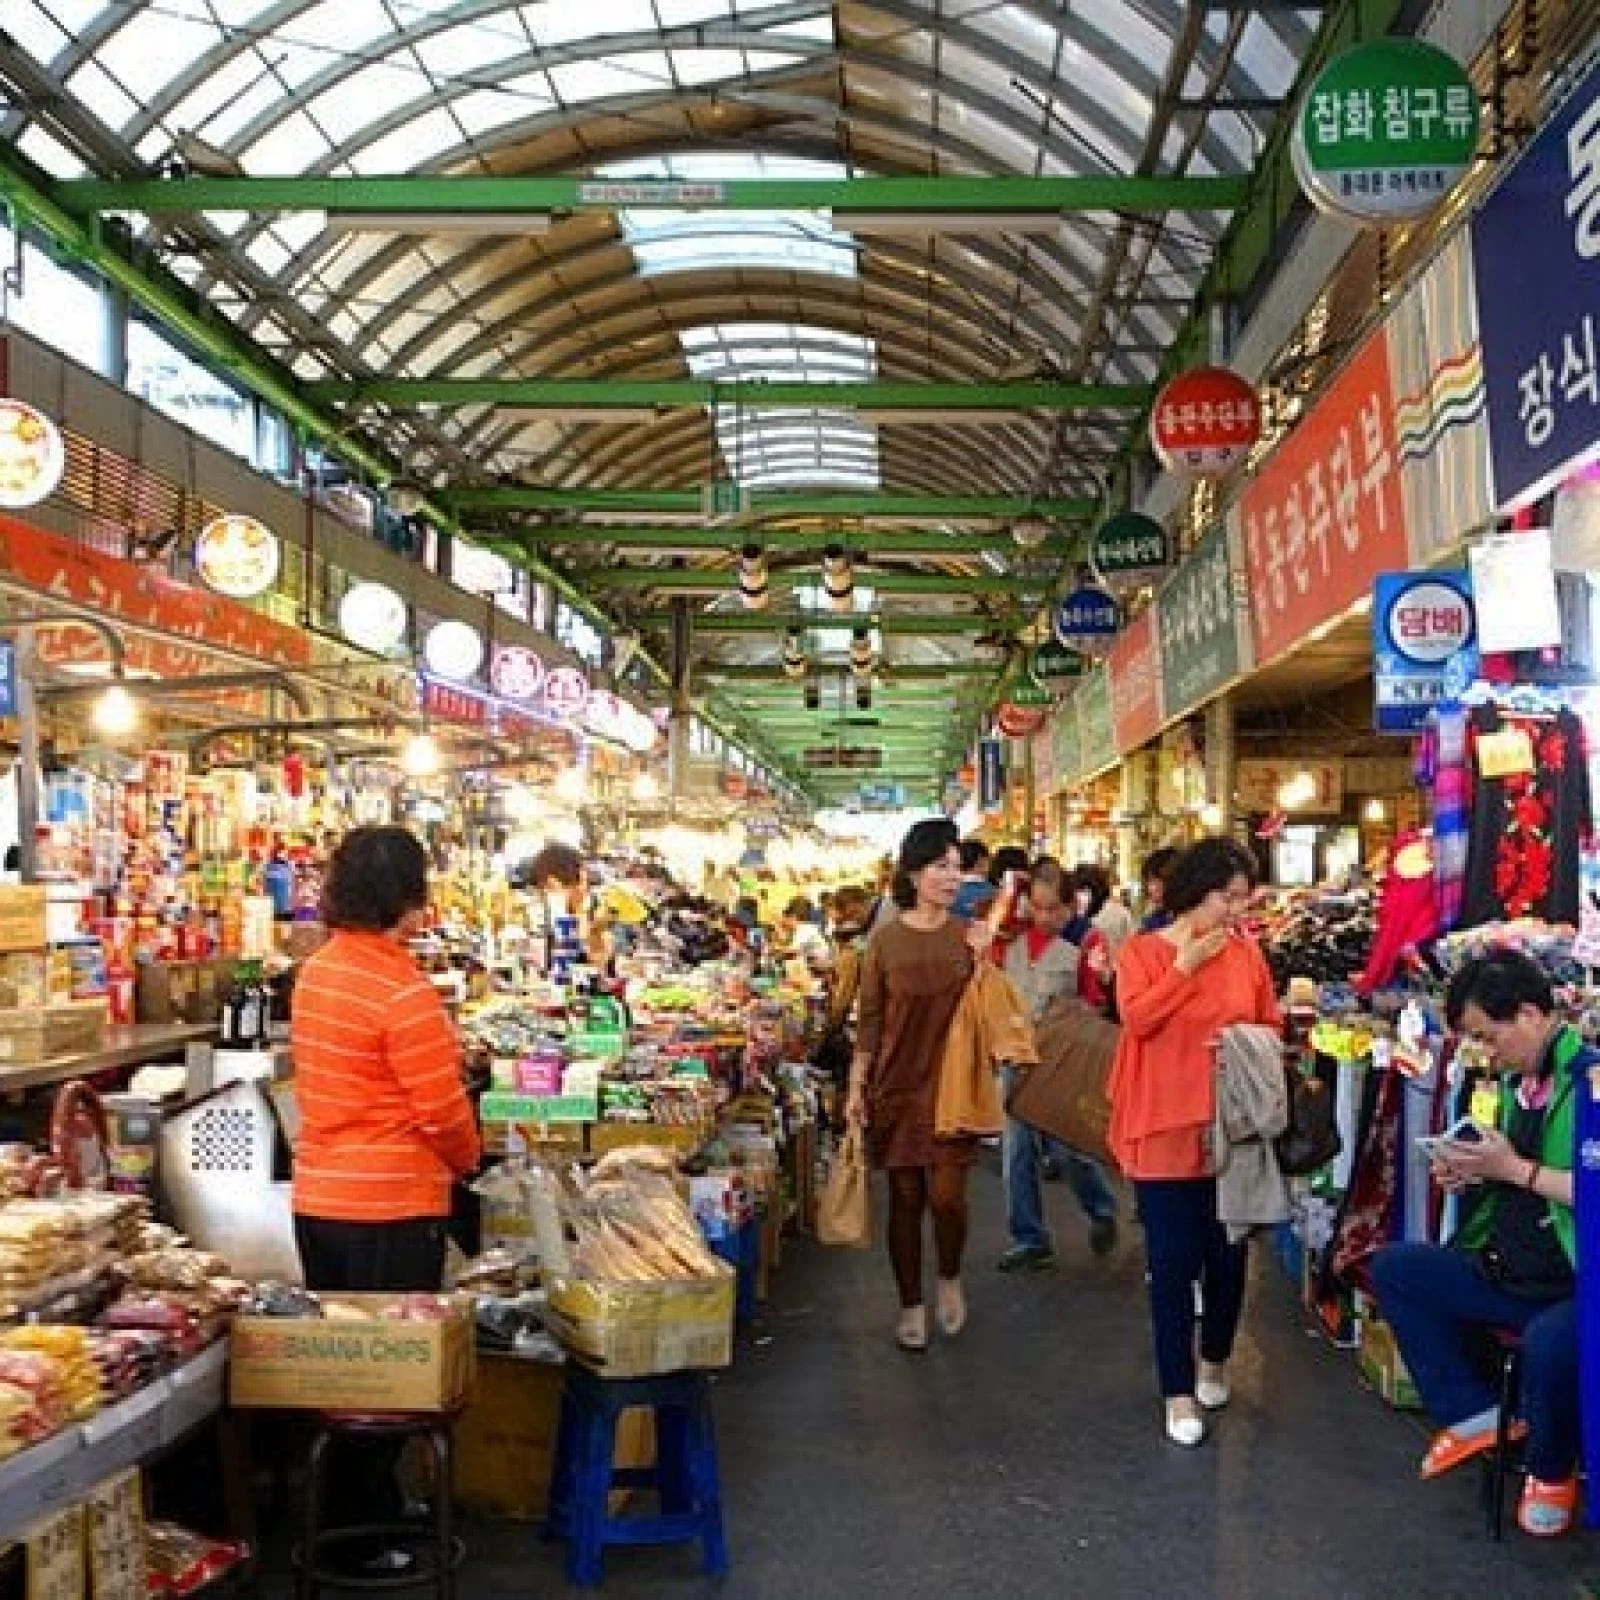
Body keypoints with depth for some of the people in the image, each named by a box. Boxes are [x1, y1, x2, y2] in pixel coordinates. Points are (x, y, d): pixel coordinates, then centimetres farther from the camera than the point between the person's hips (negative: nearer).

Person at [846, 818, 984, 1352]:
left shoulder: (970, 936, 0)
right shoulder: (886, 940, -1)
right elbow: (869, 1019, 3)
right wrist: (856, 1087, 0)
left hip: (952, 1085, 0)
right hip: (897, 1085, 0)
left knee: (946, 1196, -7)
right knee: (905, 1198, 7)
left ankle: (950, 1276, 23)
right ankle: (911, 1304, 24)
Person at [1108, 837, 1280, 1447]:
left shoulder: (1246, 952, 3)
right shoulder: (1142, 951, -5)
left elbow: (1272, 1025, 11)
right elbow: (1136, 1018, -19)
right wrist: (1186, 964, -17)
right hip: (1166, 1129, -3)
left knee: (1227, 1254, 15)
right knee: (1173, 1263, 2)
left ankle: (1215, 1359, 39)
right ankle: (1179, 1392, 13)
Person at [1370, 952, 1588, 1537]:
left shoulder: (1588, 1077, -17)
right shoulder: (1519, 1081, 10)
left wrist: (1514, 1168, -20)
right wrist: (1471, 1172, 4)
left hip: (1576, 1287, -9)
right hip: (1509, 1272, 9)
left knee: (1549, 1341, -37)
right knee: (1391, 1266, 4)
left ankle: (1552, 1471, -3)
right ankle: (1472, 1413, 7)